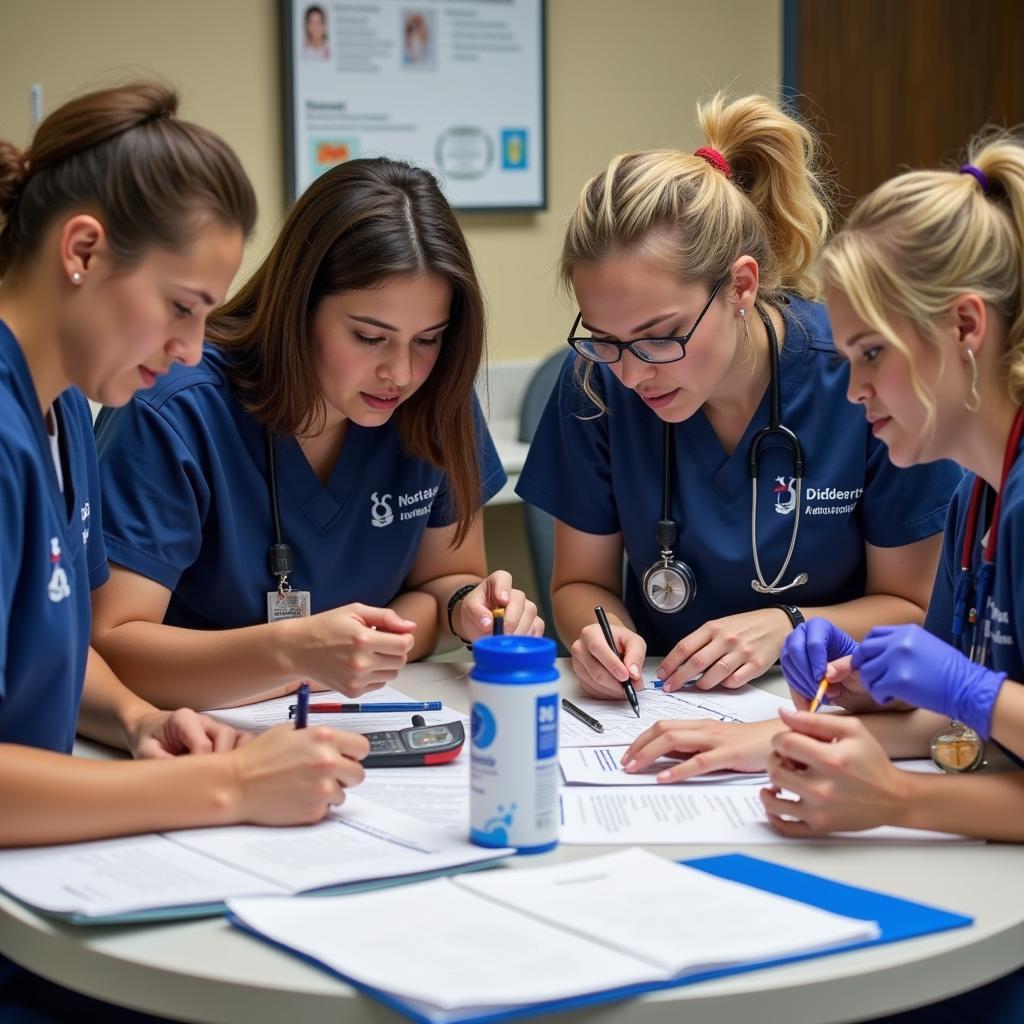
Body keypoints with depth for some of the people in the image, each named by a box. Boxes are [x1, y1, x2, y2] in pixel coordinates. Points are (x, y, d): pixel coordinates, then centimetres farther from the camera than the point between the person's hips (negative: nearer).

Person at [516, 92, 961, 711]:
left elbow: (911, 606, -4)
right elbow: (581, 582, 3)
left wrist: (788, 628, -20)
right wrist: (604, 634, -18)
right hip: (659, 709, 3)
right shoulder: (597, 381, -10)